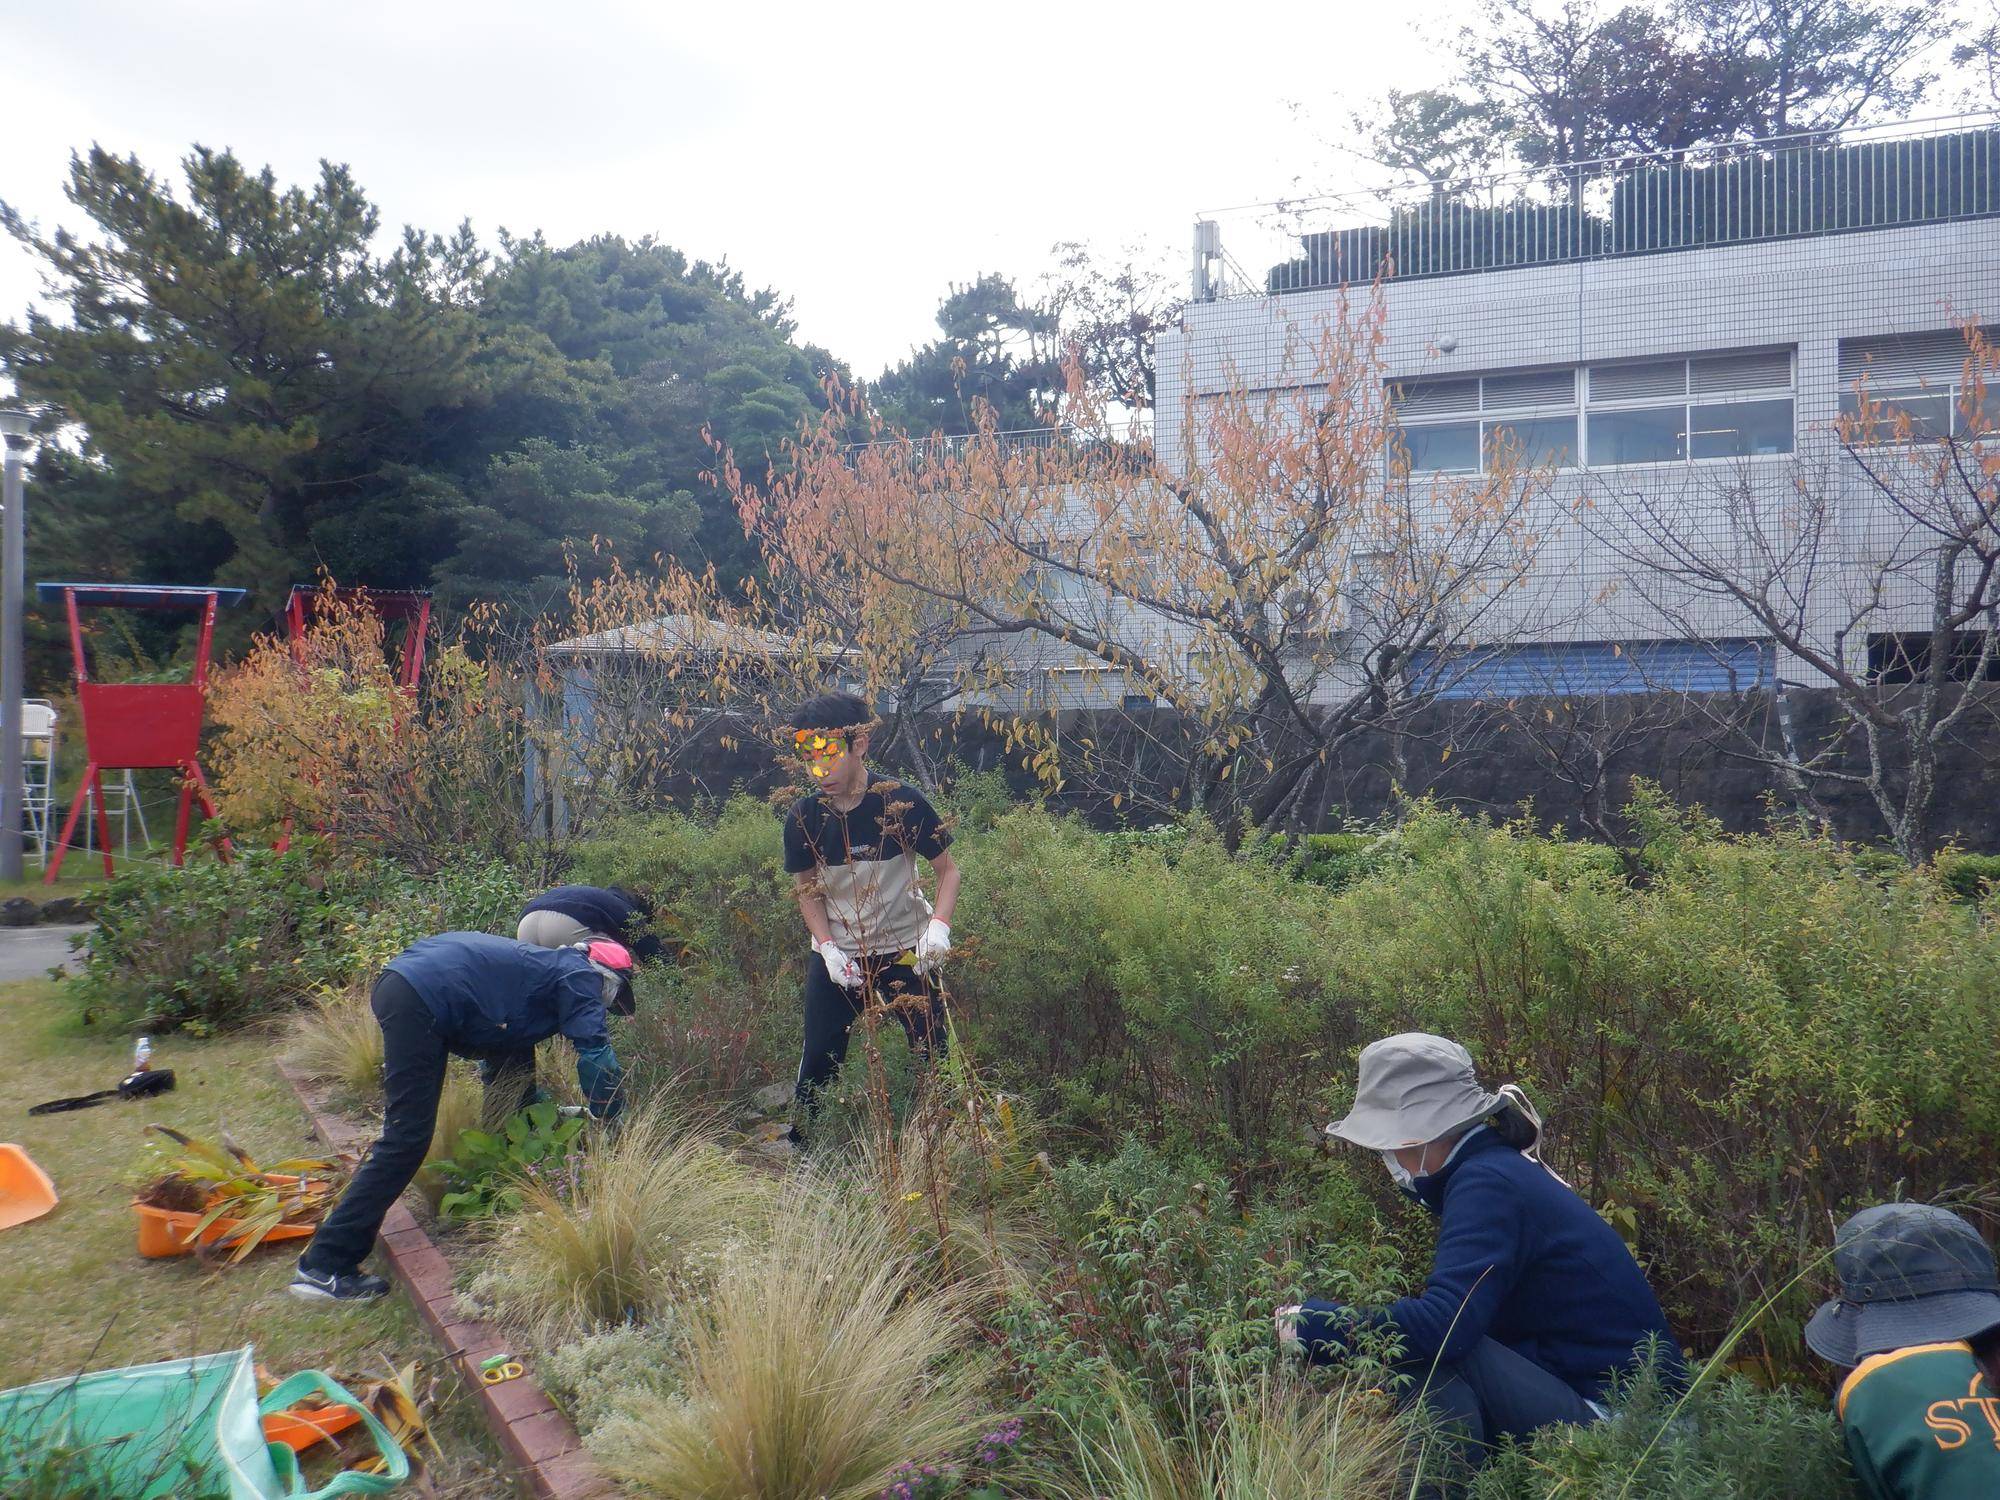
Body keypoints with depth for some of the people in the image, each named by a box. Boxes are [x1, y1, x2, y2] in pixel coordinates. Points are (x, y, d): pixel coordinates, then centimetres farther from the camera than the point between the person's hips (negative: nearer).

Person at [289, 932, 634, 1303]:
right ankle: (324, 1265, -7)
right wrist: (615, 1127, 7)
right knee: (407, 1140, -9)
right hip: (418, 1000, -10)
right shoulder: (579, 976, 3)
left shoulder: (545, 968, 29)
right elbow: (595, 1053, -4)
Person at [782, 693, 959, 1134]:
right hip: (836, 953, 2)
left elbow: (947, 869, -9)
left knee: (935, 1053, -1)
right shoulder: (803, 816, -11)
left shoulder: (902, 802, -19)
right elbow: (807, 889, 1)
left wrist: (939, 924, -26)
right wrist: (829, 948, -12)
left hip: (905, 949, -2)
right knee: (819, 1059, 6)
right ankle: (796, 1144, 25)